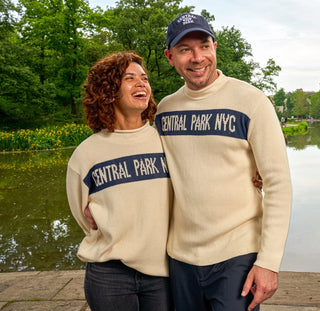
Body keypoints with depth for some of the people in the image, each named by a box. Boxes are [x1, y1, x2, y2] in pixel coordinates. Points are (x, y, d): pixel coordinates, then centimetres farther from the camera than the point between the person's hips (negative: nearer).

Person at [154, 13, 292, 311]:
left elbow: (278, 184, -11)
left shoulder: (250, 101, -10)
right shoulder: (164, 108, 4)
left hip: (237, 258, -4)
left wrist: (269, 261, -15)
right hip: (180, 255, 4)